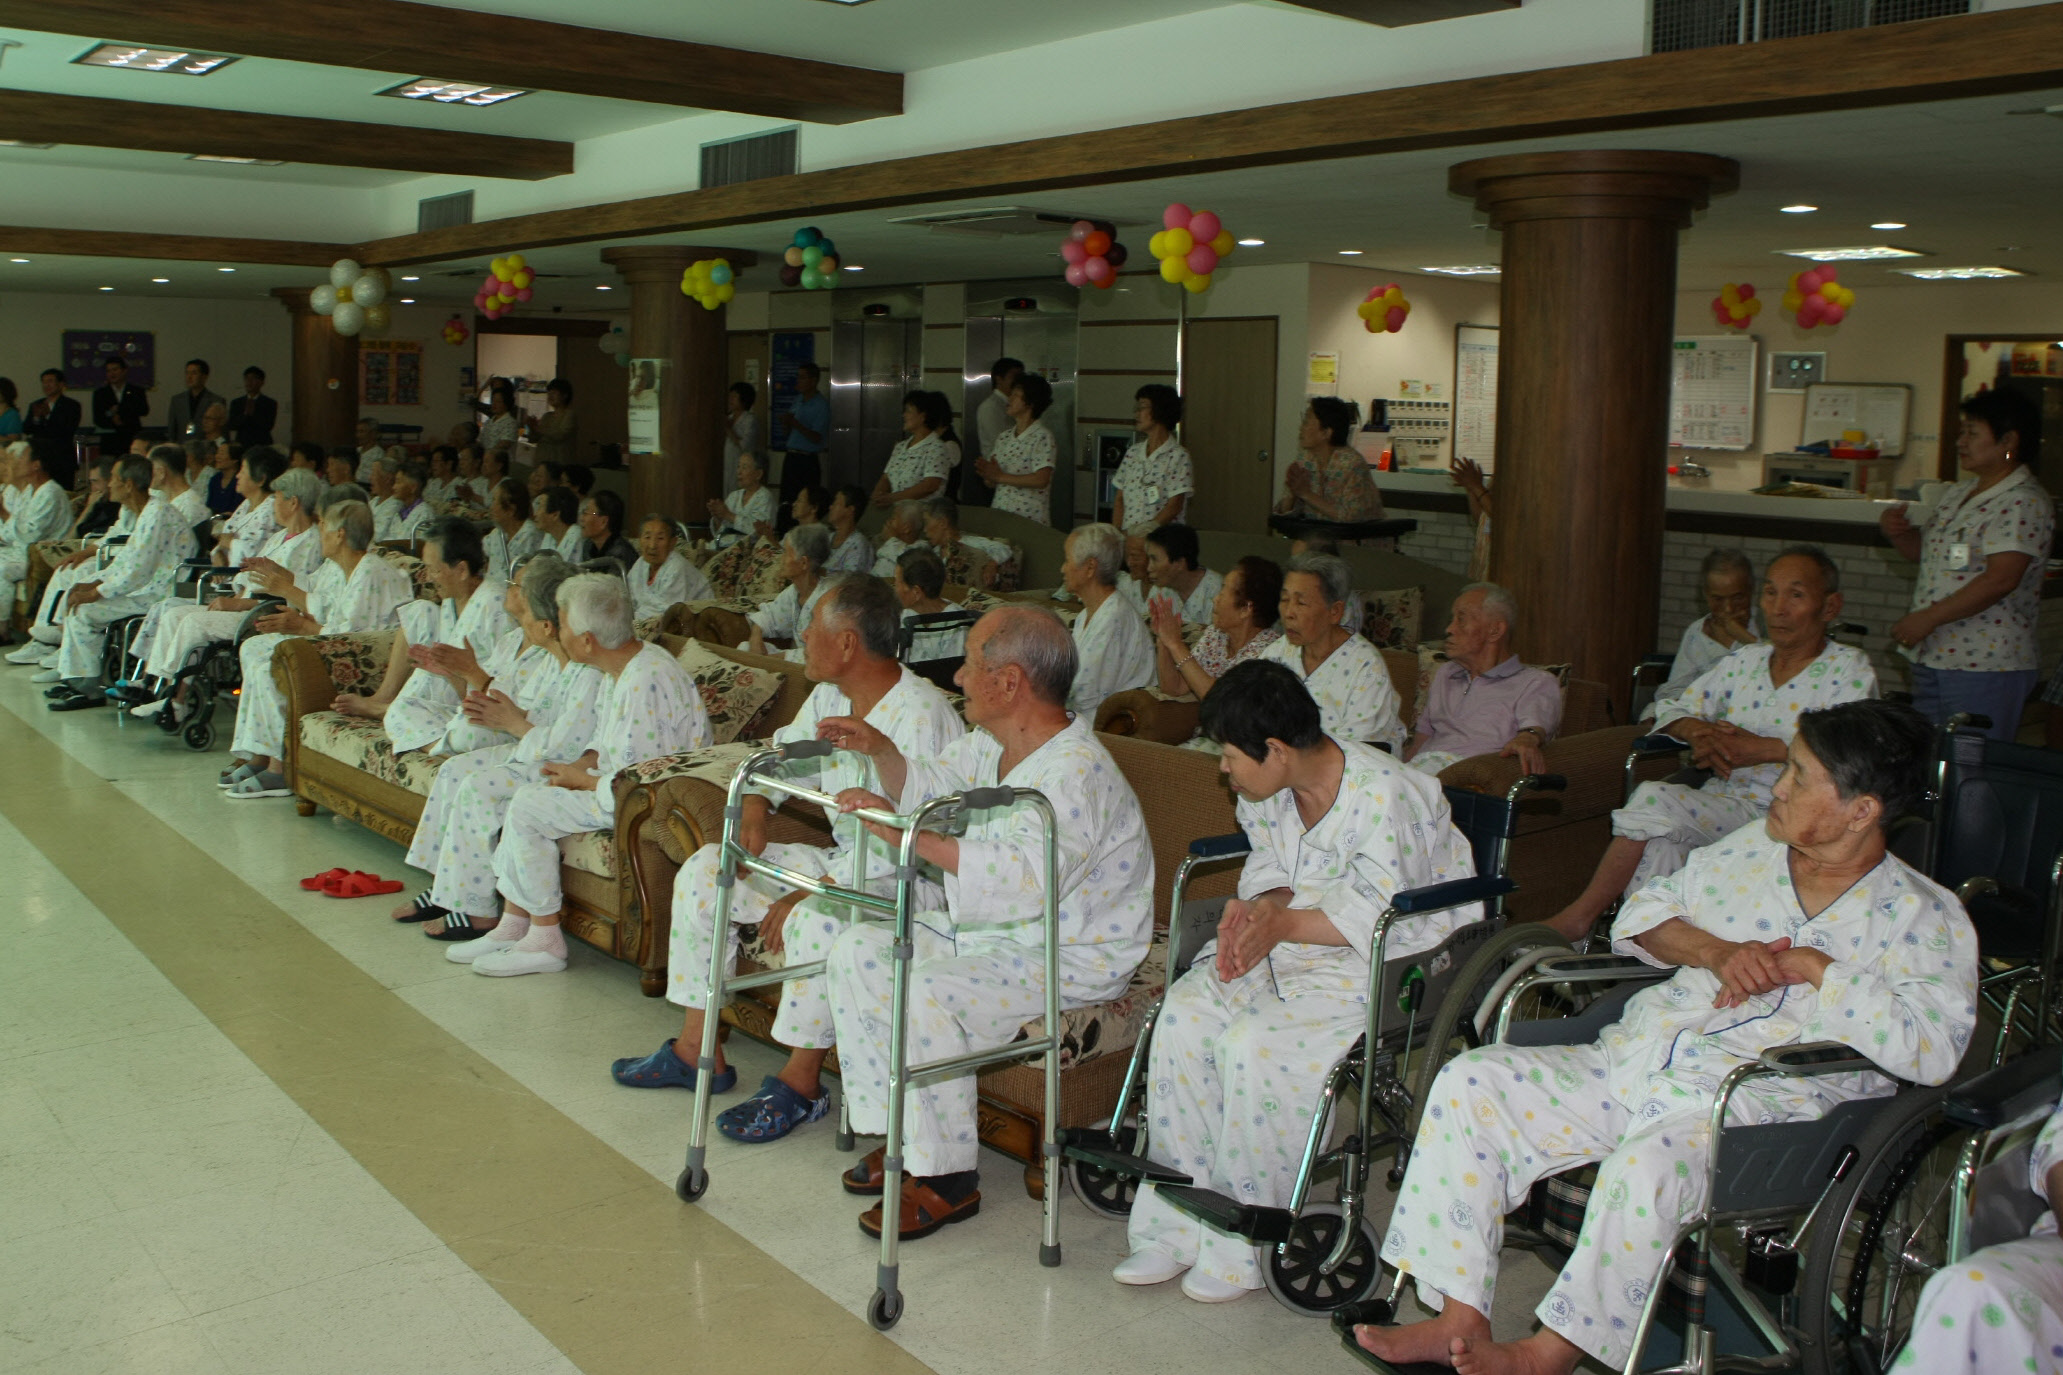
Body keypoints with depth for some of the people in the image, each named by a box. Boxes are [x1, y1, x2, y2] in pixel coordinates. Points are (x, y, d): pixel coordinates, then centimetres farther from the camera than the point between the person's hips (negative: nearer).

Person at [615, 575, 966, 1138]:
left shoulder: (920, 715, -24)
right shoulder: (830, 696, 4)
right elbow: (785, 753, 23)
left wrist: (803, 896, -25)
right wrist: (755, 807, 1)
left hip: (912, 881, -9)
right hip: (843, 860, 9)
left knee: (817, 920, -38)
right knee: (703, 871, 2)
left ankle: (800, 1082, -16)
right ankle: (696, 1050, 9)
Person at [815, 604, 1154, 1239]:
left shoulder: (1076, 771, -27)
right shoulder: (989, 745, 4)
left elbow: (1024, 880, -41)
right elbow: (923, 788, 22)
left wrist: (908, 835, -42)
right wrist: (879, 749, 1)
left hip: (1070, 960, -10)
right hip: (983, 929, 10)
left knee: (926, 995, -30)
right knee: (856, 951, 2)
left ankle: (948, 1177, -11)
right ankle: (901, 1136, 9)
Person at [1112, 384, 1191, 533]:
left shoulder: (1178, 456, -2)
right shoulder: (1132, 453, 15)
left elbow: (1175, 506, -7)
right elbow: (1119, 499, 14)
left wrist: (1148, 528, -15)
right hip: (1127, 536, 4)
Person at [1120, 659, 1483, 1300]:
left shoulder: (1383, 796, -23)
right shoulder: (1268, 790, 1)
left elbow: (1382, 918, -22)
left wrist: (1281, 922, -22)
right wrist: (1255, 908, -10)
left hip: (1392, 960, -7)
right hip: (1289, 940, 8)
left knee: (1254, 1044, -29)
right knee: (1185, 1012, -17)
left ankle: (1240, 1245, -11)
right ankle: (1179, 1225, -10)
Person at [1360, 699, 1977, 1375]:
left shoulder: (1927, 917, 1)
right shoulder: (1749, 849, 17)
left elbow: (1933, 1049, -15)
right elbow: (1641, 914, 18)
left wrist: (1814, 968, -13)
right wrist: (1715, 951, -2)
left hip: (1757, 1104, -6)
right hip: (1632, 1060, 6)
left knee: (1650, 1165, -39)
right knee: (1471, 1081, -12)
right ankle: (1460, 1321, -12)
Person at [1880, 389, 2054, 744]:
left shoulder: (2024, 502, -14)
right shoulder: (1958, 494, 15)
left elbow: (2001, 579, -23)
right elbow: (1926, 551, 25)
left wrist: (1929, 618, -24)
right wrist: (1898, 532, 3)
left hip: (1984, 664, -9)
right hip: (1930, 657, 9)